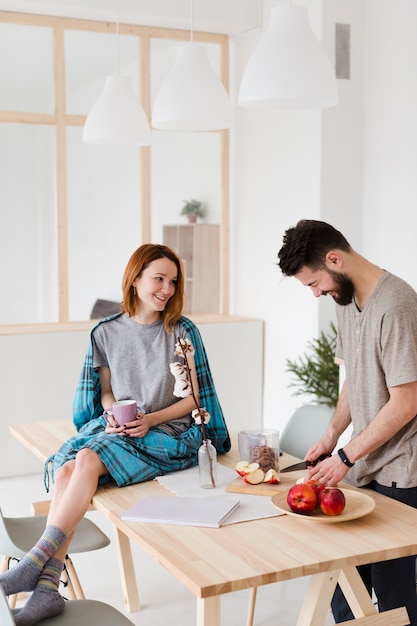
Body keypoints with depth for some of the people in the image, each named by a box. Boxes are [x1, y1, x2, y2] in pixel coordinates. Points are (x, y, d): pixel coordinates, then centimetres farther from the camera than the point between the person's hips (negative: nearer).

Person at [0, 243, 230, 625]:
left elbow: (194, 397, 1)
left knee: (88, 459, -31)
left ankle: (36, 563, -31)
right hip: (113, 427, 4)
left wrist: (150, 419, -13)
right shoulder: (106, 333, 9)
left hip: (166, 432, -4)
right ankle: (49, 588, -30)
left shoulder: (182, 331, 0)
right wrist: (112, 415, -7)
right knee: (65, 470, -27)